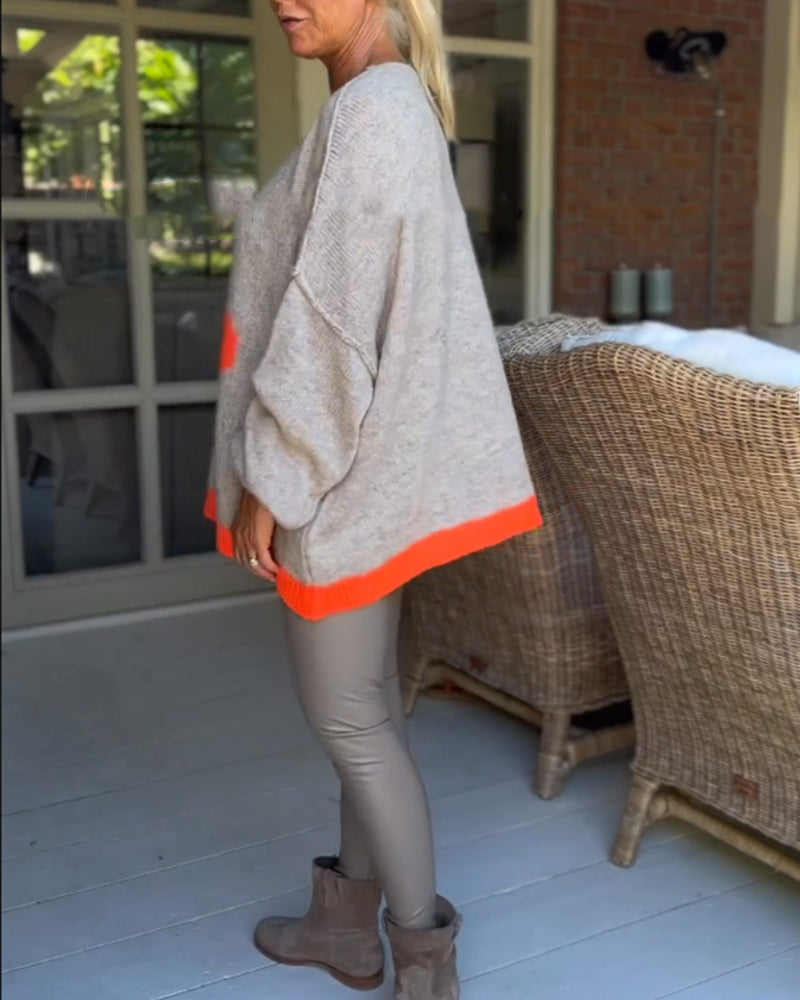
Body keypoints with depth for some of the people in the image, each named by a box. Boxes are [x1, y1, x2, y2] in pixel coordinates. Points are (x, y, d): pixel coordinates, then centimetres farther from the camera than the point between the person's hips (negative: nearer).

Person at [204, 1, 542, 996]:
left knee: (346, 716, 1)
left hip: (344, 466, -10)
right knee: (362, 705, 16)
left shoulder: (371, 108, -16)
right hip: (362, 459, 10)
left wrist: (270, 477, -17)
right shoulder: (390, 106, 15)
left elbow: (335, 319, -22)